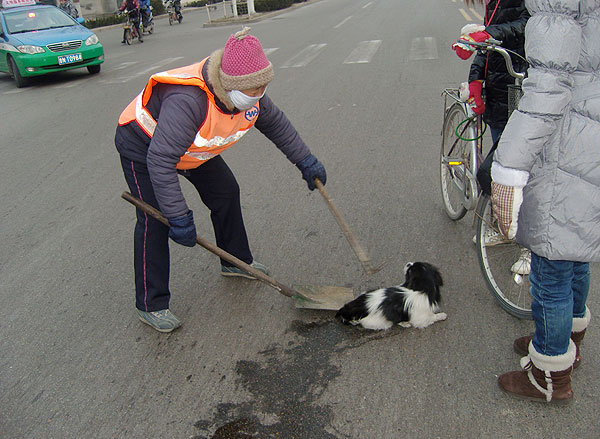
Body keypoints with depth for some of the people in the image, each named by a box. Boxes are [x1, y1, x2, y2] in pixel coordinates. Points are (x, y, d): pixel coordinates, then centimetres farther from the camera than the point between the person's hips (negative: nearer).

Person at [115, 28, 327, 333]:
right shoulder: (188, 101, -43)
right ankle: (151, 305, -1)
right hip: (143, 146, -8)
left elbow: (275, 122, 2)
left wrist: (305, 160, 4)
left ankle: (236, 262, 28)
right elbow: (160, 160, -43)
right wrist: (178, 217, -40)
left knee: (226, 192, 8)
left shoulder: (248, 93, -17)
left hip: (192, 146, 8)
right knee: (155, 221, -13)